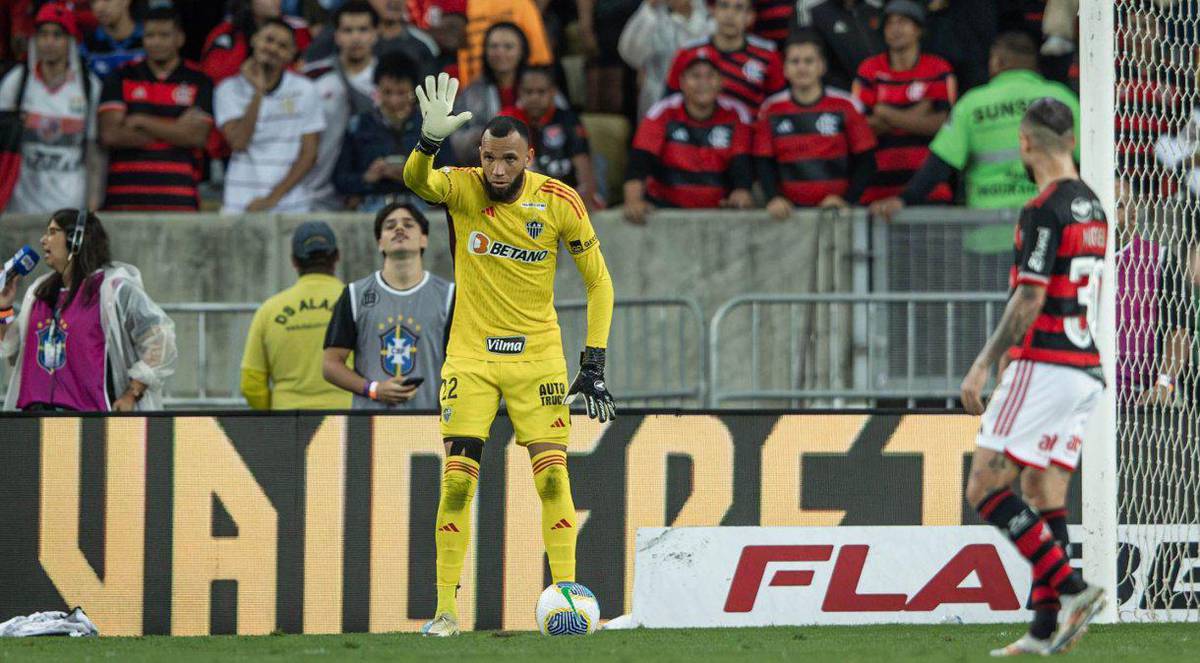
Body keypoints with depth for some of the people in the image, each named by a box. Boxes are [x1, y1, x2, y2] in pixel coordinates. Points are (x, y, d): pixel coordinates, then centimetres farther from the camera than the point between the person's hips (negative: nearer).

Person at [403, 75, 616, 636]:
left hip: (537, 354, 0)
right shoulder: (463, 189, -8)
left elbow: (598, 282, 2)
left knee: (552, 474, -9)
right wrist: (432, 138, -52)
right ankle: (446, 611, 0)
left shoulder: (560, 202, -7)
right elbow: (417, 180, -31)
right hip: (470, 354, 0)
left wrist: (594, 364, -4)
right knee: (456, 480, -5)